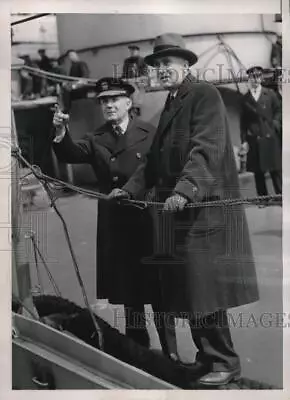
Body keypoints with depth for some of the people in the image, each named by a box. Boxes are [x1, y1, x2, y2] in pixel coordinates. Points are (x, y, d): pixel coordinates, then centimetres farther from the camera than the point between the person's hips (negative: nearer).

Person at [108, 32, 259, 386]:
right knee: (184, 287, 9)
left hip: (206, 207, -8)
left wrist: (184, 190, -30)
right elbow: (157, 158, 20)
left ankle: (225, 362, 10)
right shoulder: (171, 104, 20)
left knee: (206, 286, -5)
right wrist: (129, 189, 11)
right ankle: (206, 356, 21)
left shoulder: (205, 95, -5)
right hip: (178, 211, 8)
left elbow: (207, 149, -19)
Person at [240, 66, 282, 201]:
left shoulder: (270, 93, 9)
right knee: (258, 171, 3)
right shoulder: (245, 98, 7)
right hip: (254, 140, 1)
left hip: (270, 137, 0)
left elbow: (278, 111, 10)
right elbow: (243, 121, 5)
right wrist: (244, 140, 0)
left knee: (276, 169, -1)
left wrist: (275, 124, -8)